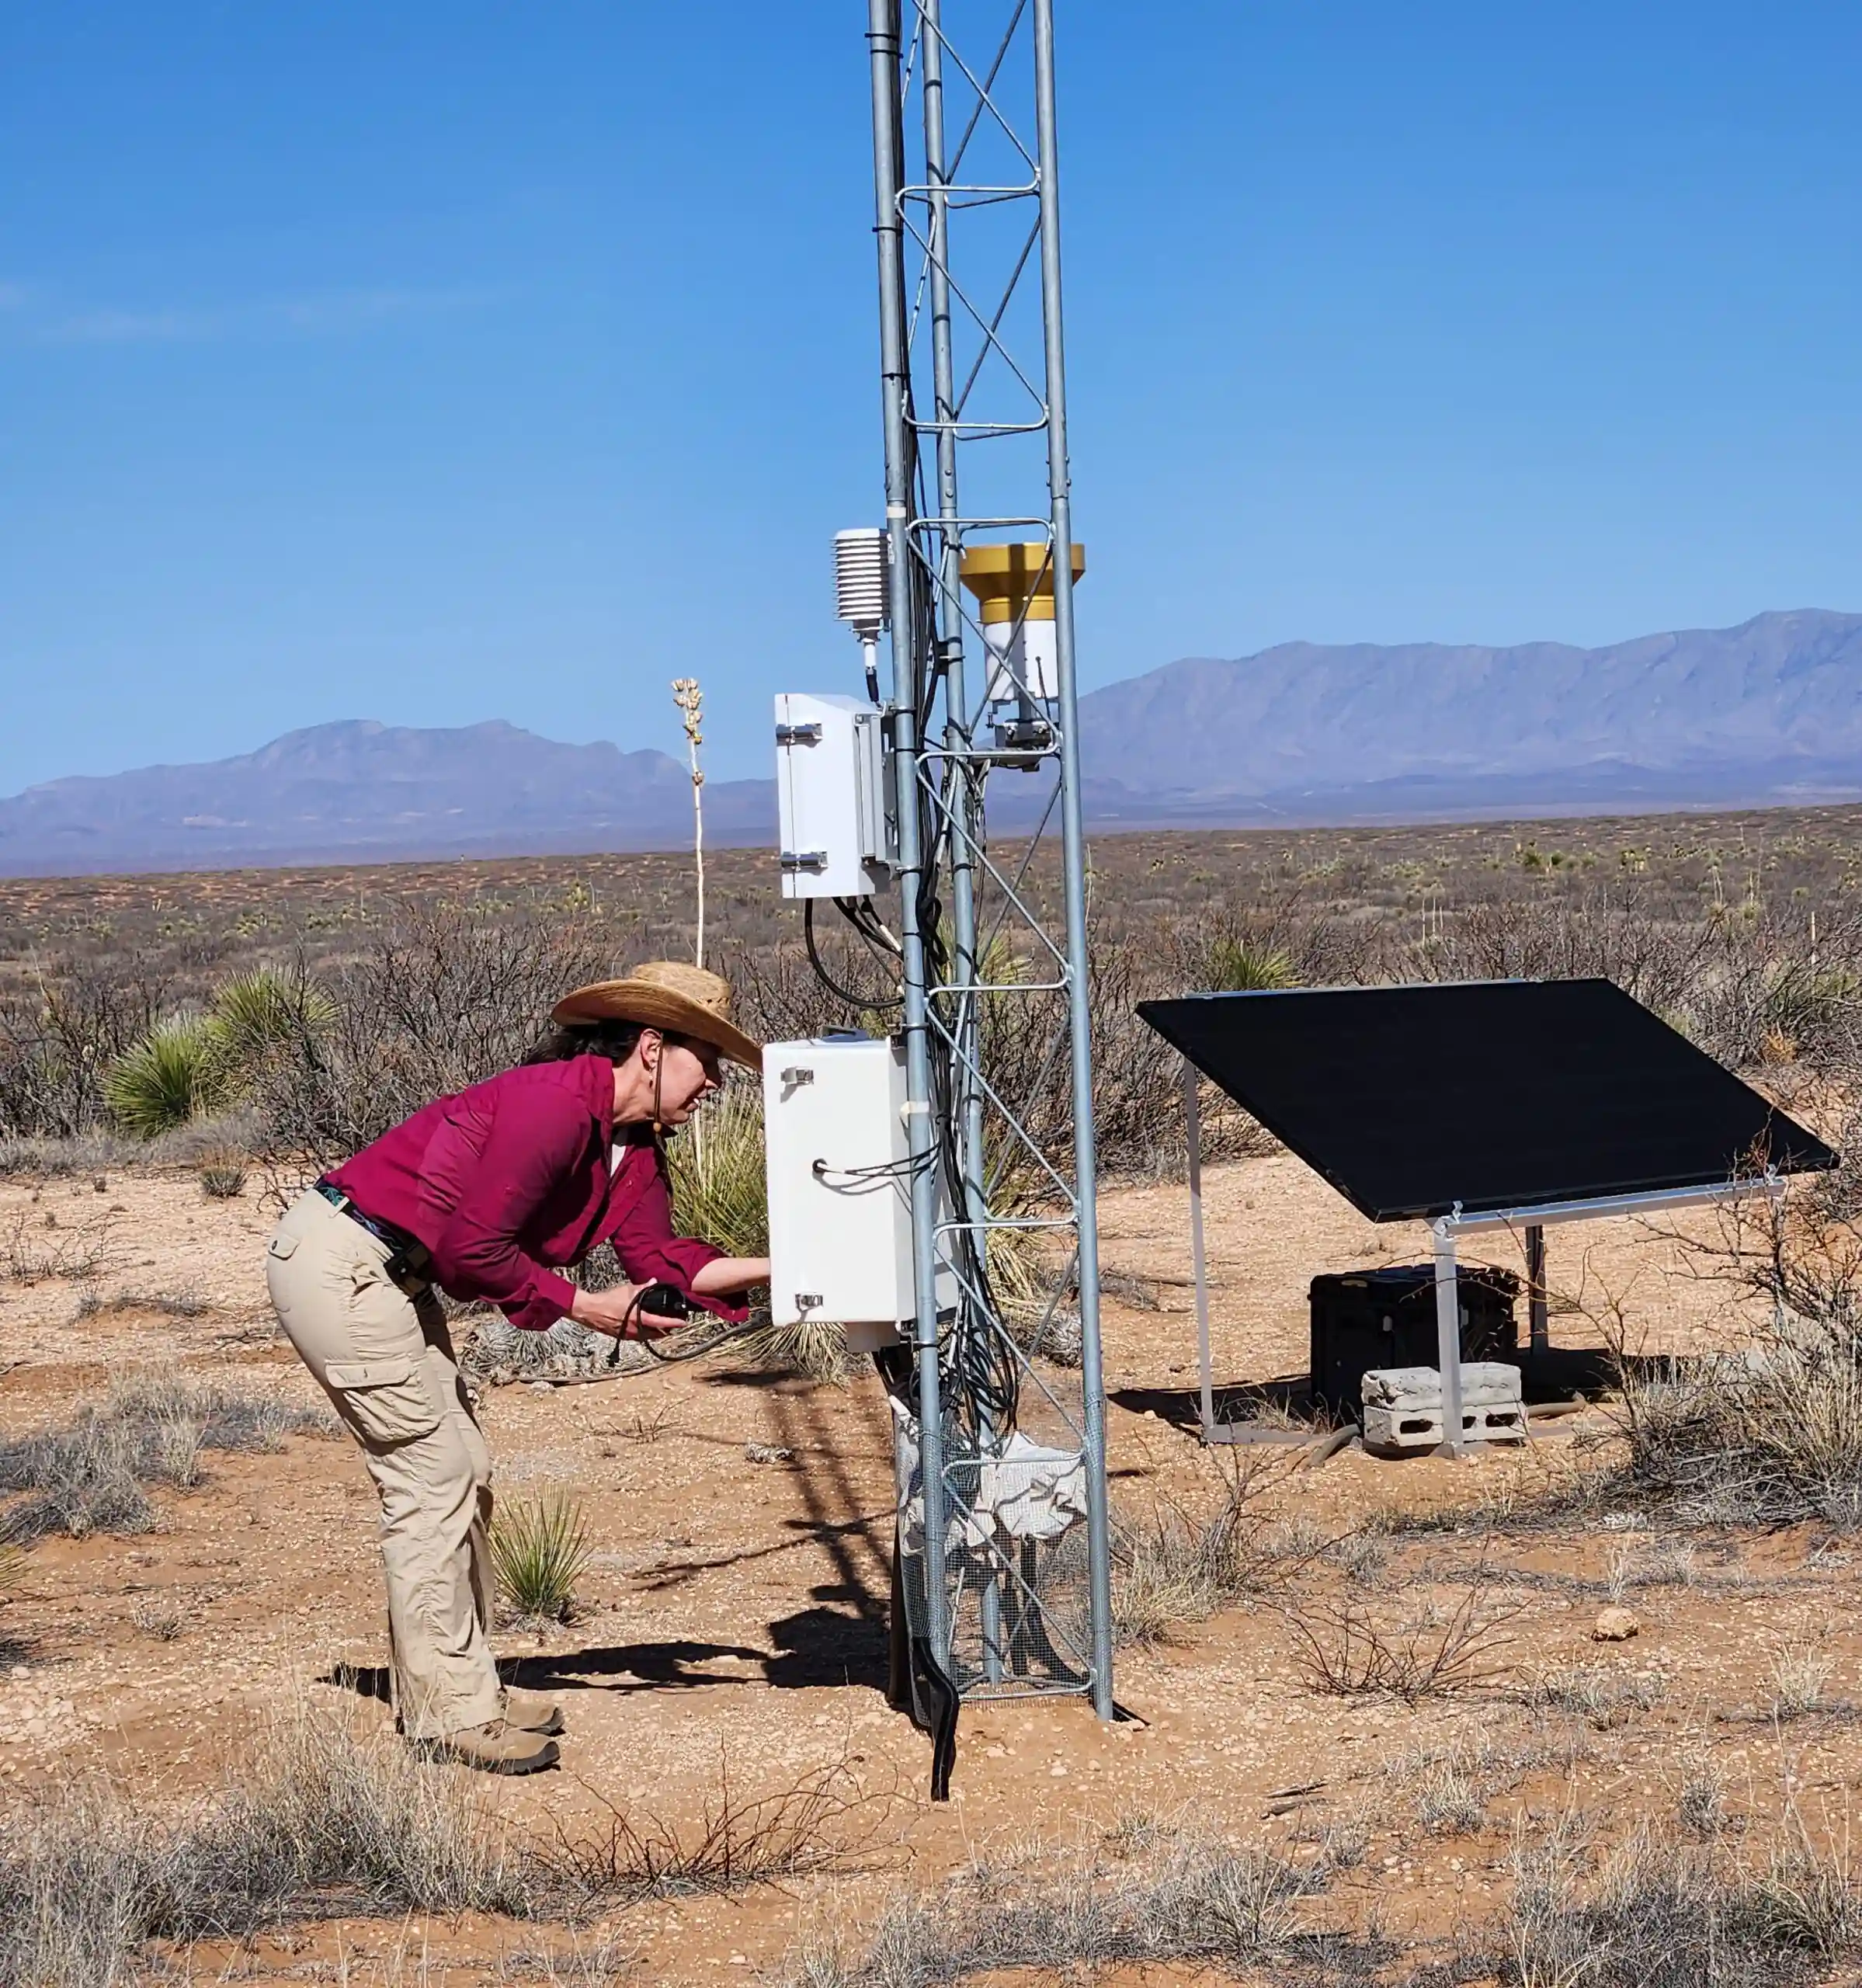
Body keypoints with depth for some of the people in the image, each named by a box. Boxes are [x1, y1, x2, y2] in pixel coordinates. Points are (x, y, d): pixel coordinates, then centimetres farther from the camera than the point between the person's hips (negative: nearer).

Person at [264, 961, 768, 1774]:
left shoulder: (634, 1148, 8)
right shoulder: (557, 1104, -22)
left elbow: (661, 1264, 5)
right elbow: (471, 1244, -23)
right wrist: (580, 1306, -13)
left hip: (390, 1276, 11)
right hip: (336, 1266, -11)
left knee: (463, 1472, 13)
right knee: (433, 1479, -7)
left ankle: (463, 1686, 22)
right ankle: (449, 1713, 0)